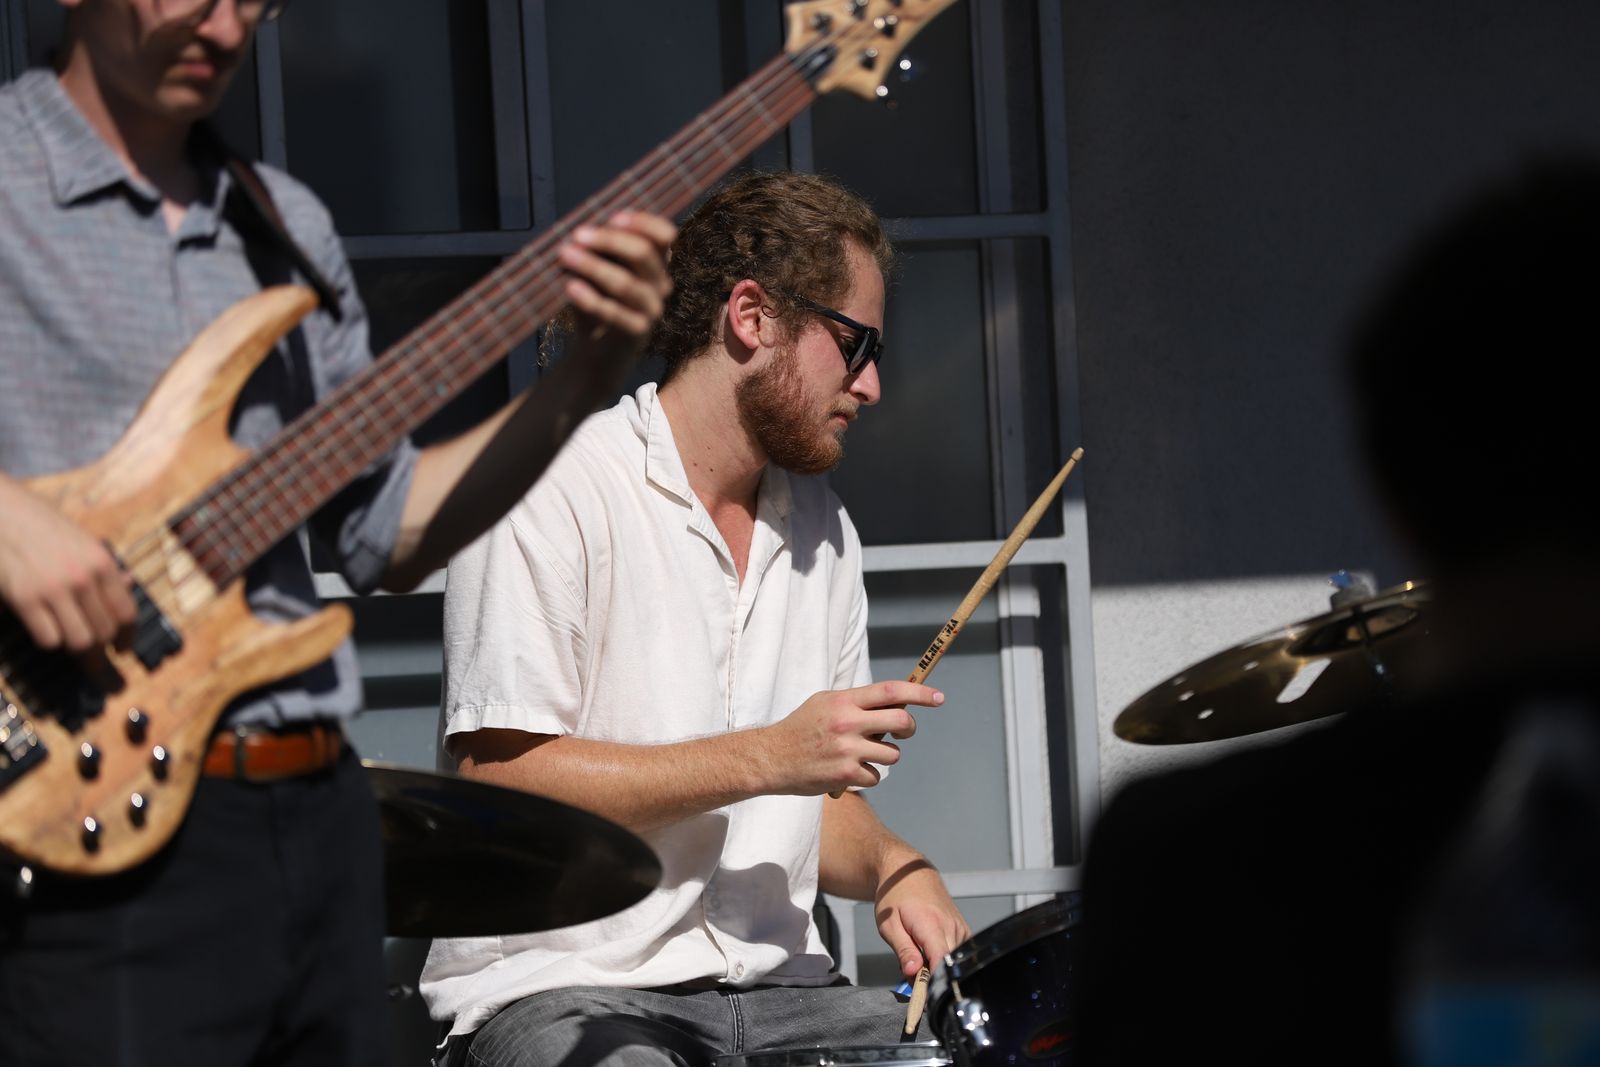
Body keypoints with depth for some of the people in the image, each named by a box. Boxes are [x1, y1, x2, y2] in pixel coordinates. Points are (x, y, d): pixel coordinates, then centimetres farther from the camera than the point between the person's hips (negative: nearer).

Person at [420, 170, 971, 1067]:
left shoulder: (822, 529, 16)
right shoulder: (554, 494, -8)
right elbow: (495, 779, -15)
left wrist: (892, 869, -1)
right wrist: (766, 758, -16)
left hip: (775, 989, 7)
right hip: (563, 993, -6)